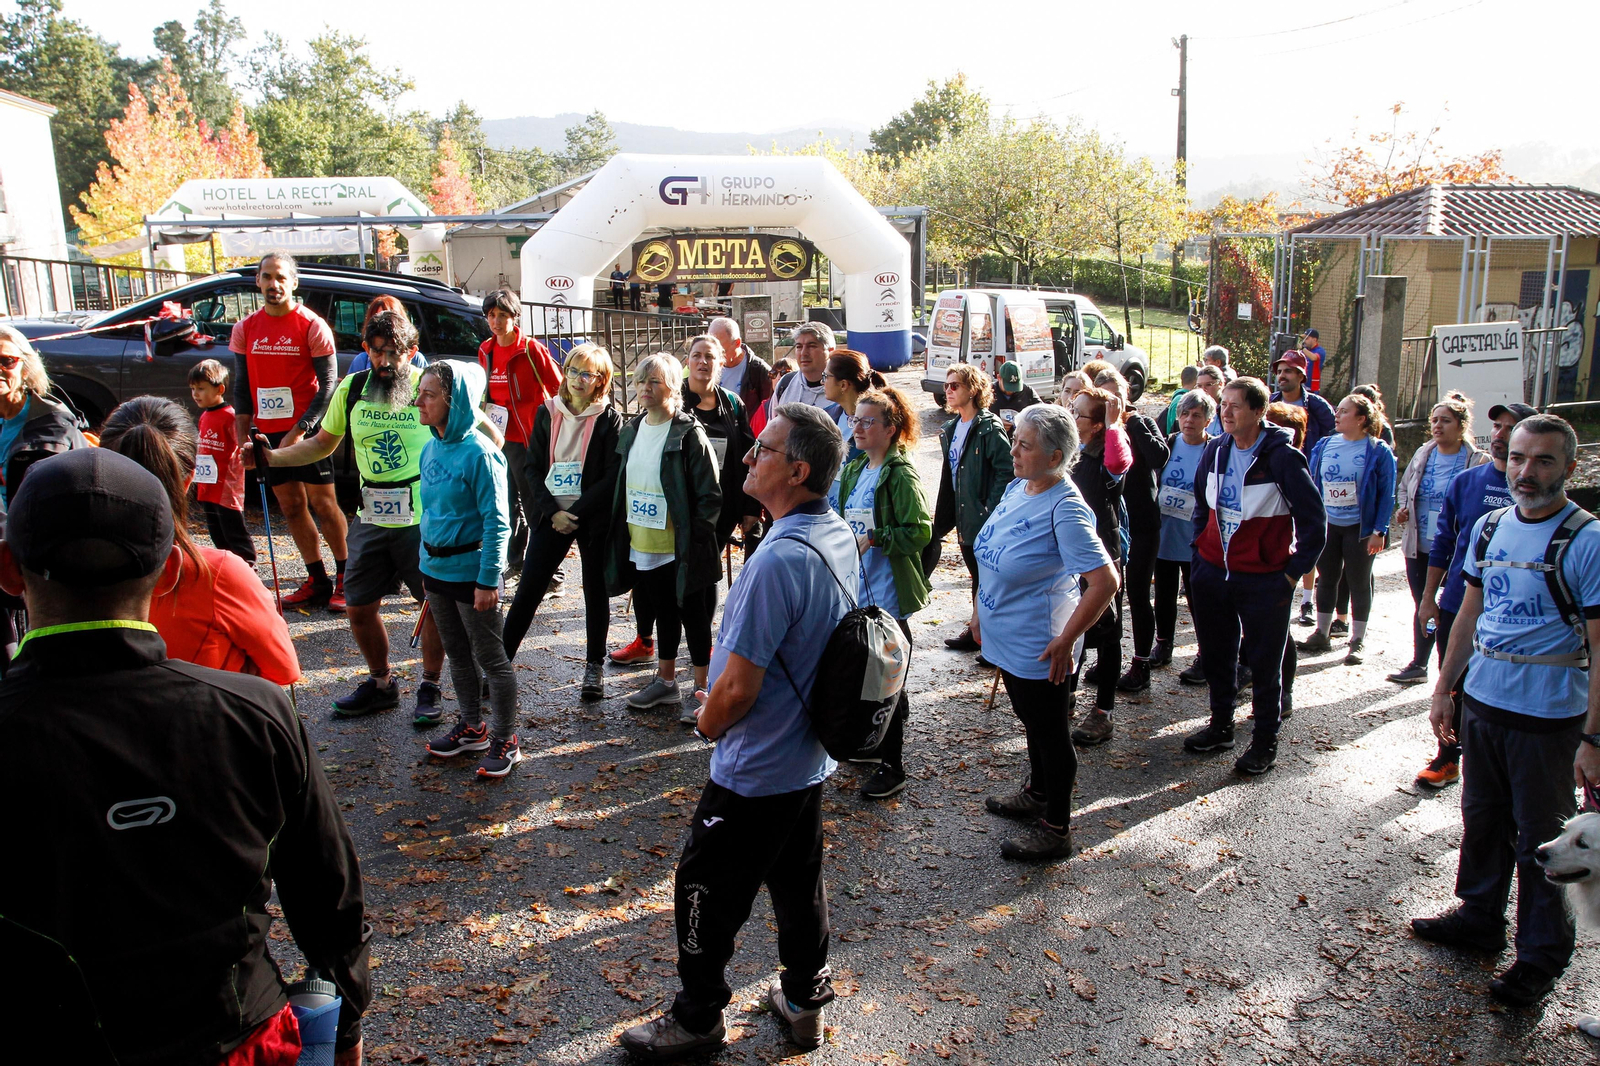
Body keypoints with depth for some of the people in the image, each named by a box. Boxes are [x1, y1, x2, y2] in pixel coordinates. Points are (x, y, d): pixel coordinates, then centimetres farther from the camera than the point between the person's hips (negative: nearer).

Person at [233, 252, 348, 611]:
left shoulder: (312, 325, -5)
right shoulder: (245, 329, 9)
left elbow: (328, 383, -8)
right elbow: (242, 386, 13)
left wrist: (299, 431, -14)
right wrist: (244, 437, 6)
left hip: (306, 429, -5)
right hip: (269, 432, 5)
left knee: (323, 503, -3)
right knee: (291, 506, 8)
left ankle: (344, 578, 6)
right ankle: (316, 581, 16)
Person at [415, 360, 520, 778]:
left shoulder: (478, 453, -19)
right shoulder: (431, 449, 5)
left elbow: (497, 522, -19)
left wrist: (487, 580, -21)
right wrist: (427, 563, 17)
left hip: (470, 570, -8)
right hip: (436, 567, 8)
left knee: (490, 658, 4)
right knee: (457, 654, 20)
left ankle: (505, 740, 18)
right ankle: (473, 727, 36)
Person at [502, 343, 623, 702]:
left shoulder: (609, 419, -4)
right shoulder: (547, 413, 5)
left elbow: (612, 477, -9)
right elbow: (533, 468, 4)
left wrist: (577, 513, -15)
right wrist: (552, 511, -8)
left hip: (594, 519, -2)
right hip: (551, 516, 2)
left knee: (595, 592, 9)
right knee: (527, 592, 1)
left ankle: (594, 666, 22)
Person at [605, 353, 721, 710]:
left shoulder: (688, 433, -14)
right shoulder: (632, 431, 9)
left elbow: (710, 496, -14)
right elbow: (623, 486, 18)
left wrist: (693, 539, -16)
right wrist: (624, 532, 12)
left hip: (679, 548, -7)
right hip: (642, 546, 7)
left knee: (692, 614, 5)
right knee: (662, 613, 19)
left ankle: (702, 689, 17)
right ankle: (666, 681, 32)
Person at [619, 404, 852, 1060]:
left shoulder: (778, 561, -31)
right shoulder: (839, 534, -2)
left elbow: (737, 688, -27)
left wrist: (708, 724, -5)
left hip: (756, 769, -9)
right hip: (811, 757, 9)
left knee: (706, 892, 11)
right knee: (799, 882, 22)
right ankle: (804, 999, 39)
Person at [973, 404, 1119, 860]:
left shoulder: (1065, 510, -25)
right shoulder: (1016, 489, 2)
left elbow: (1105, 582, -29)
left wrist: (1065, 641, -25)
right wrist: (984, 611, 16)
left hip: (1039, 649, -8)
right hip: (1007, 638, 9)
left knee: (1050, 734, 8)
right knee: (1032, 722, 26)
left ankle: (1054, 828, 24)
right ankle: (1037, 794, 47)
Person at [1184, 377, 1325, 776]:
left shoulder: (1282, 457, -13)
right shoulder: (1216, 451, 3)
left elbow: (1314, 520, -9)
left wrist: (1294, 572, -9)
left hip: (1264, 578, -5)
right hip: (1212, 572, 6)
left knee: (1265, 663, 7)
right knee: (1216, 654, 16)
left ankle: (1265, 742, 20)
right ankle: (1220, 726, 32)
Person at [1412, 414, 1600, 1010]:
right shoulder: (1490, 528, 4)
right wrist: (1443, 688, 14)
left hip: (1548, 719, -6)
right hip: (1481, 703, 6)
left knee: (1541, 842, 7)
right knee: (1482, 820, 19)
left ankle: (1542, 956, 24)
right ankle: (1480, 918, 37)